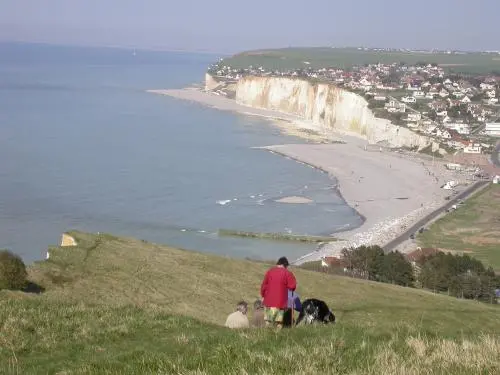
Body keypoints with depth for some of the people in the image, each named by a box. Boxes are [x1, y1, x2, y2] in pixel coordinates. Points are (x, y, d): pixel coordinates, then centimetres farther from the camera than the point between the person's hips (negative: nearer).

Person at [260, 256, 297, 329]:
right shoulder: (287, 273, -5)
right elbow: (292, 286, -6)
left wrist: (263, 296, 20)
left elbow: (264, 285, 9)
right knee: (278, 322, -3)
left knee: (268, 321, 8)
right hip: (280, 301, -3)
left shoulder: (269, 271, 6)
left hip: (268, 301, 3)